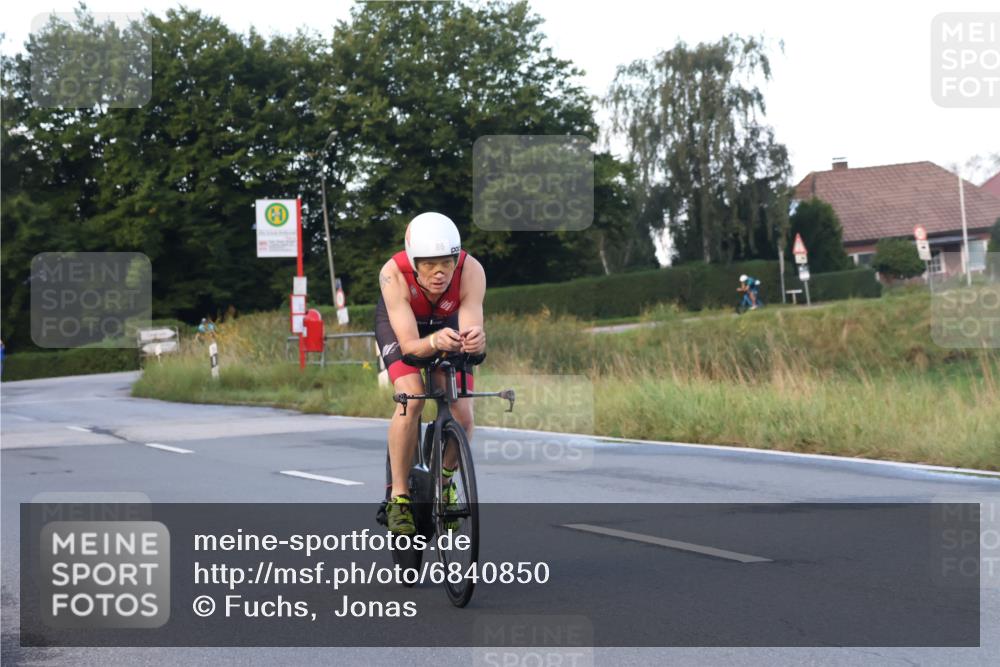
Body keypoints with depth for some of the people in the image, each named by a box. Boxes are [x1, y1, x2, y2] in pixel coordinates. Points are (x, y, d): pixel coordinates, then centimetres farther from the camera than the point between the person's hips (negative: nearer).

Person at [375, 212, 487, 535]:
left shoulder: (471, 271, -36)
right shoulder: (393, 273, -38)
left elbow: (470, 329, -41)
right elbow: (409, 345, -41)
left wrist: (475, 340, -64)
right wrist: (435, 341, -62)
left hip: (448, 321, 2)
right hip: (399, 321, -2)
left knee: (462, 415, -13)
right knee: (411, 398, -27)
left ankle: (445, 480, 17)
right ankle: (398, 495, -12)